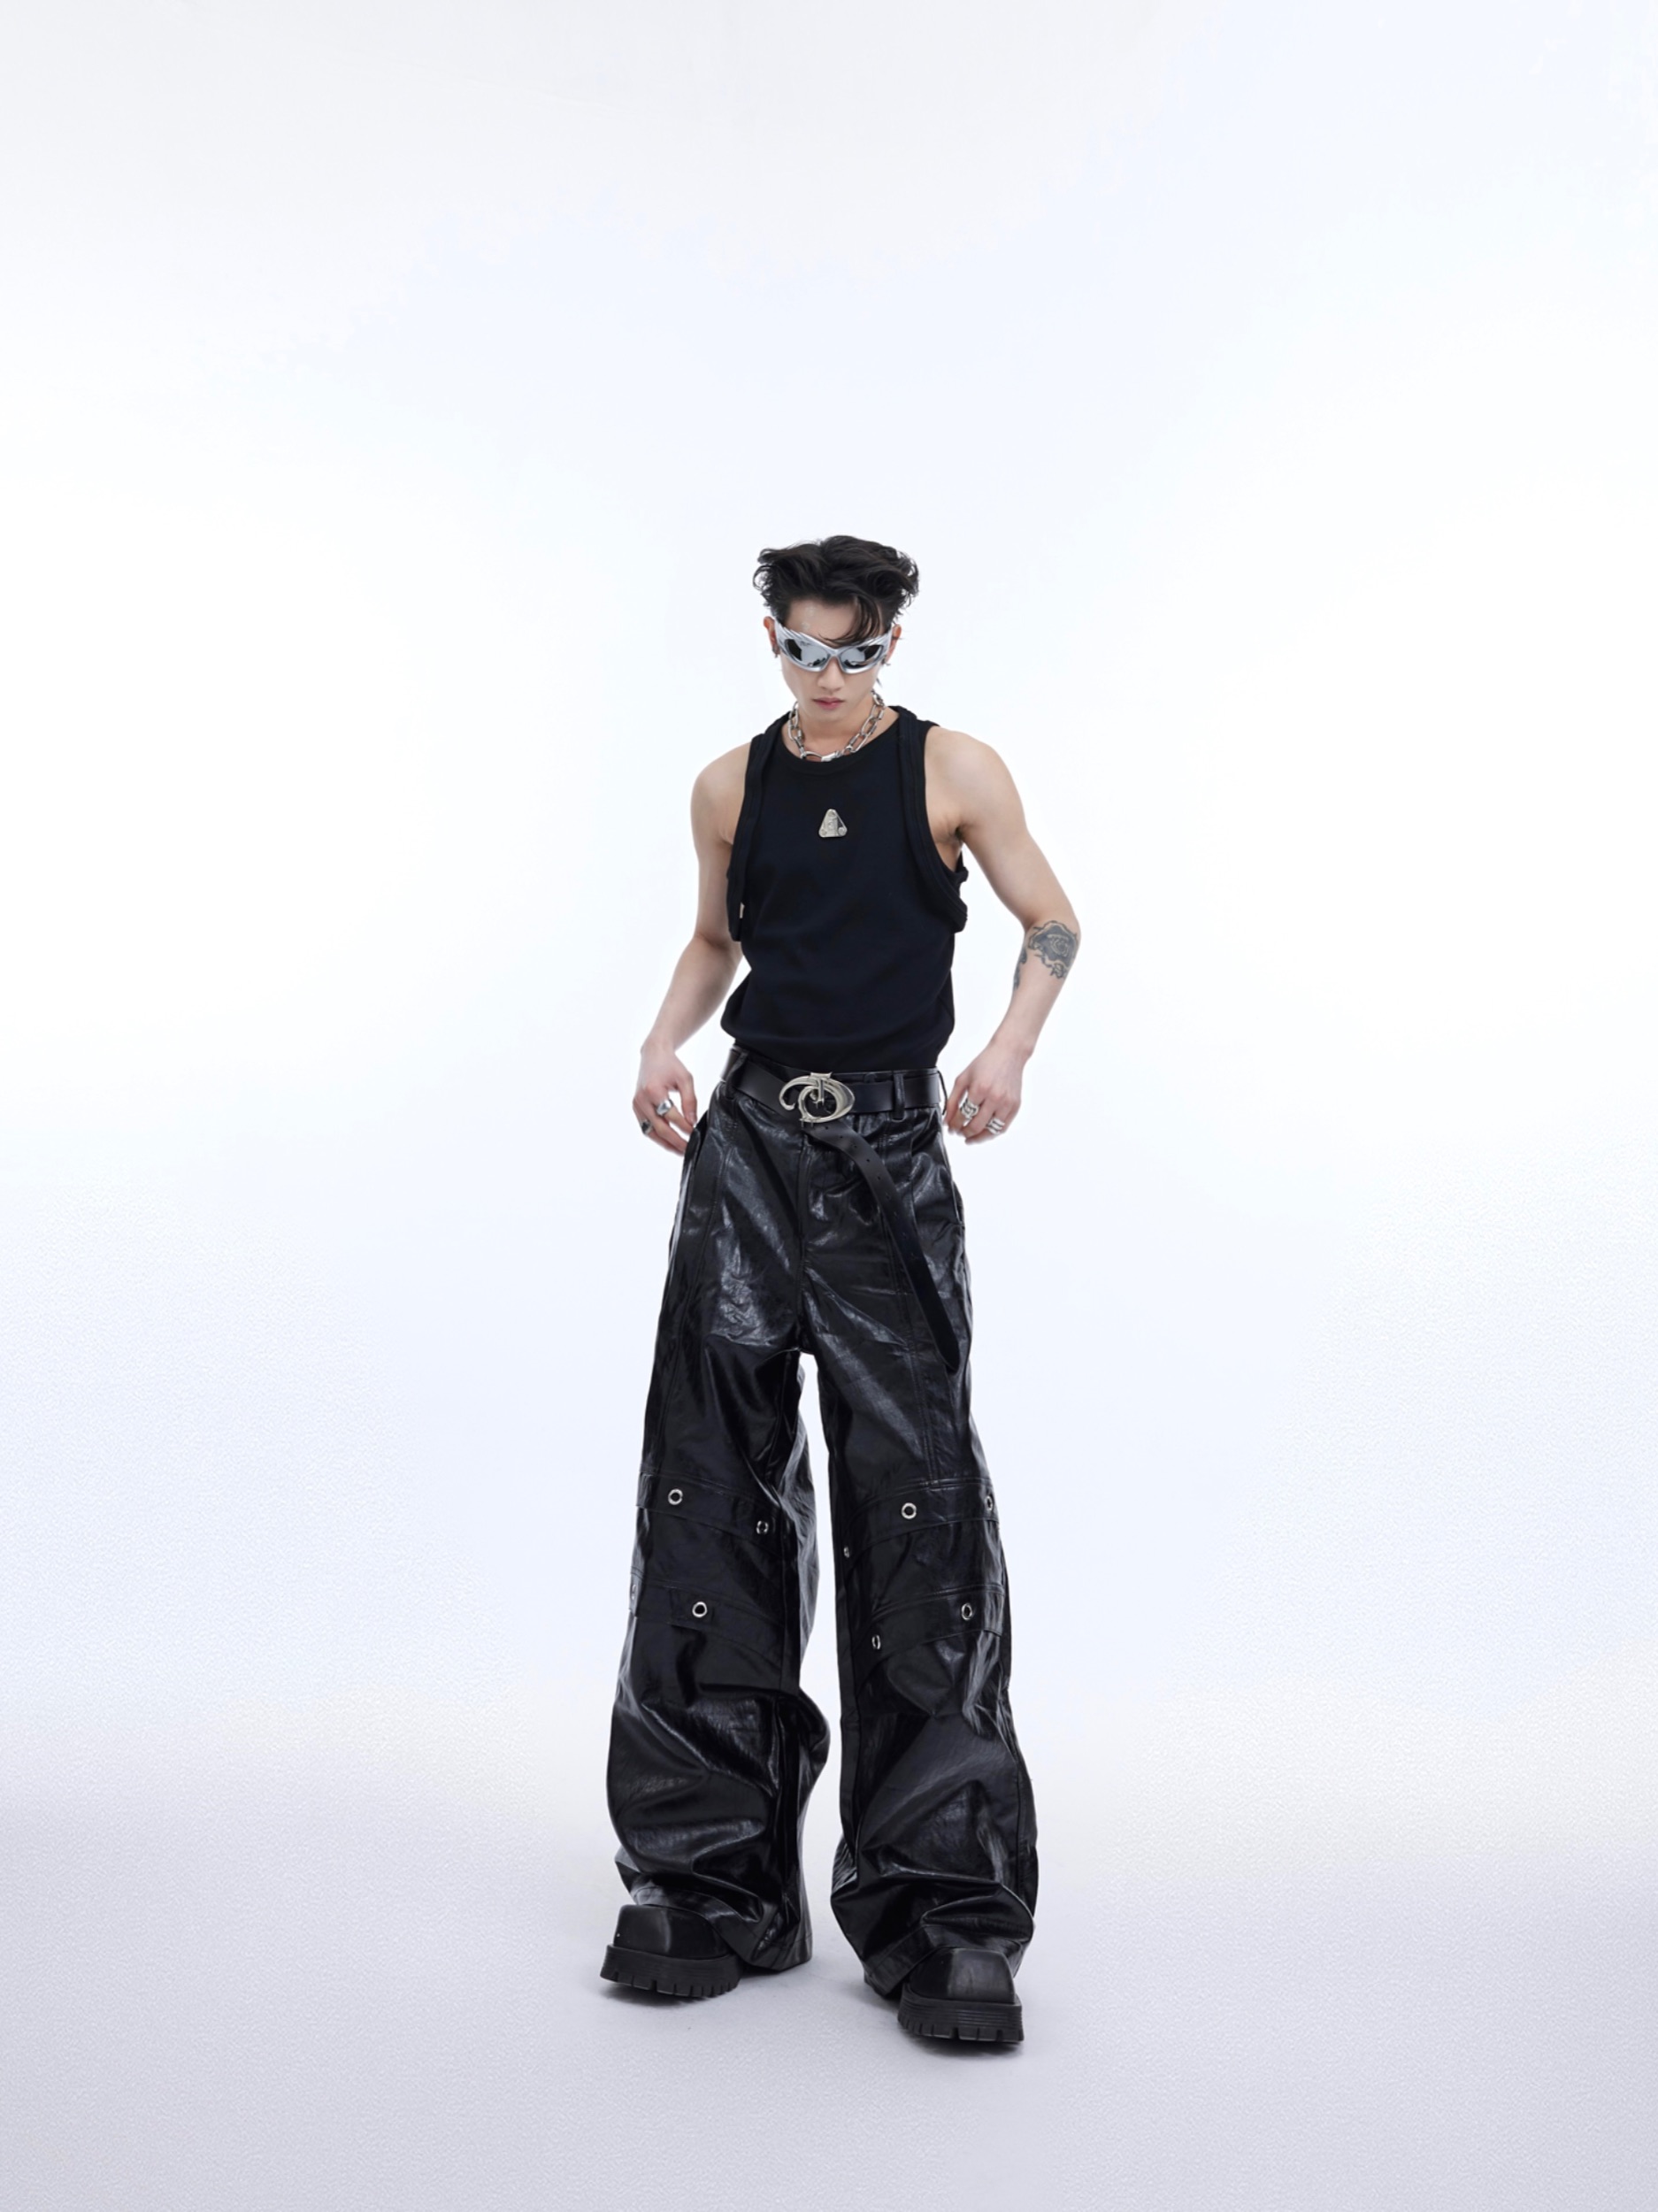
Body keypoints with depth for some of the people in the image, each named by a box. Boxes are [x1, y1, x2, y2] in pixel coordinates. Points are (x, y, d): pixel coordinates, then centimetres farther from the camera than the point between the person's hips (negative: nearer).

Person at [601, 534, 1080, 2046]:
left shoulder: (954, 773, 3)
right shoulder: (733, 786, 12)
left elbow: (1052, 925, 8)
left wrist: (1012, 1045, -11)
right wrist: (664, 1045, 5)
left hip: (890, 1147, -3)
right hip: (747, 1140, 3)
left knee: (916, 1497, -7)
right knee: (715, 1494, 1)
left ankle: (941, 1908, 1)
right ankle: (714, 1880, 13)